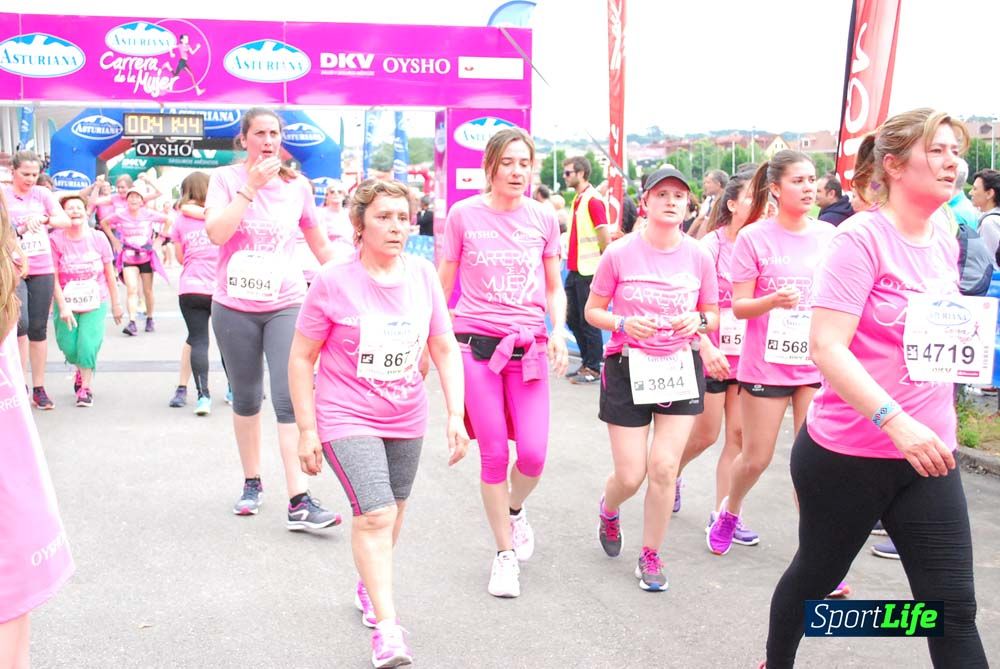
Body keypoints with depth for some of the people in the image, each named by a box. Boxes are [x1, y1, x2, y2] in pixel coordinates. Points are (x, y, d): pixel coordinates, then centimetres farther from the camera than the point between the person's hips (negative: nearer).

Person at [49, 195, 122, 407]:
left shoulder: (98, 238, -6)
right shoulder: (55, 240, -11)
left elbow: (109, 273, 3)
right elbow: (53, 277, -10)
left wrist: (115, 304, 7)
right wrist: (63, 307, -15)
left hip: (96, 302, 0)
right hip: (67, 303, 0)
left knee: (88, 344, -15)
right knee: (69, 347, -1)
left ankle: (86, 386, 3)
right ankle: (81, 370, 34)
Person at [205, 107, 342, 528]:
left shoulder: (298, 186, 4)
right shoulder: (225, 179, -1)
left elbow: (320, 244, 14)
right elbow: (217, 233, -17)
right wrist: (251, 186, -17)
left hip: (286, 305, 0)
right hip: (235, 307, 0)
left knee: (290, 398, -10)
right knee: (246, 398, 13)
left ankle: (299, 502, -13)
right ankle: (251, 482, 31)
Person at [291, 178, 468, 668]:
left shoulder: (423, 274, -4)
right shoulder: (333, 282, -14)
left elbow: (445, 349, 3)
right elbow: (300, 359, -7)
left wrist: (456, 414, -4)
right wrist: (307, 429, -8)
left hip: (406, 418, 5)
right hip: (347, 418, -4)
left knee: (392, 512, 17)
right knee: (375, 515, -17)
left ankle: (369, 586, 44)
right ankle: (387, 629, -10)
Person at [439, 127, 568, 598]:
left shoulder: (544, 219, 5)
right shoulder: (463, 215, -2)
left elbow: (553, 288, 13)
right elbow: (443, 285, 5)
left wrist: (558, 331, -3)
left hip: (529, 347, 2)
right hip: (476, 345, -2)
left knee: (533, 455, -5)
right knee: (494, 455, 1)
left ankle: (514, 510, 31)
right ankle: (505, 553, 20)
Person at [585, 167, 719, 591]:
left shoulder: (698, 257, -2)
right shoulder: (619, 254, -8)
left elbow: (713, 316, 9)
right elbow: (593, 311, 1)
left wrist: (698, 321, -14)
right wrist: (623, 324, -19)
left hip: (681, 366, 2)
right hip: (629, 366, -2)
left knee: (664, 467, -6)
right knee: (630, 476, 0)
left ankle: (651, 556, 16)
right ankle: (608, 510, 38)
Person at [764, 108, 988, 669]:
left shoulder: (946, 244, 7)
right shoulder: (863, 238, -14)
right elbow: (826, 346, -24)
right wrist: (895, 421, -33)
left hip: (927, 454, 6)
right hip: (847, 453, -5)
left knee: (954, 607, 1)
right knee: (817, 574, 16)